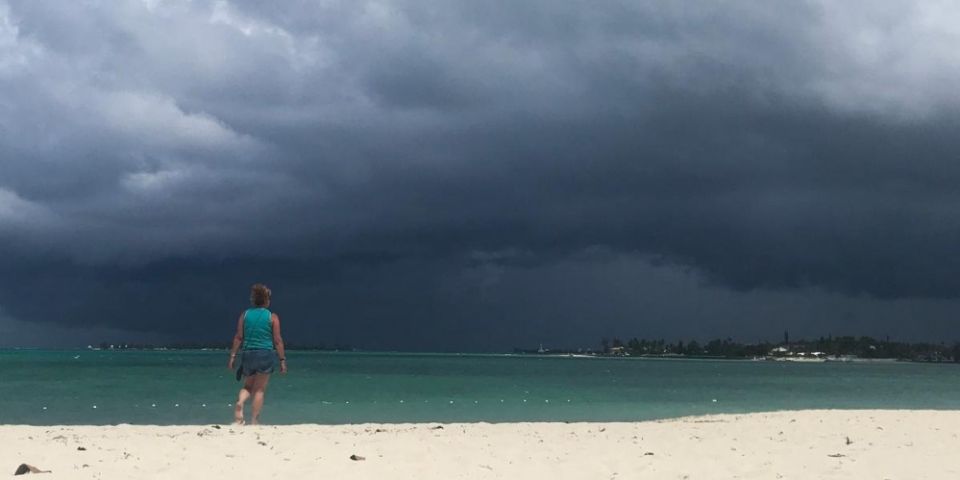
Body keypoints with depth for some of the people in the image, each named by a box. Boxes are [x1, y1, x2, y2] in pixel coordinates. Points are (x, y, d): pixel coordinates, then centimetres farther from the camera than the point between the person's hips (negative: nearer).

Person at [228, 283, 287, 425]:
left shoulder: (245, 315, 5)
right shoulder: (272, 317, -2)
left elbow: (238, 337, 2)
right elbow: (277, 340, -4)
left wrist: (232, 357, 6)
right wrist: (282, 360, 1)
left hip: (247, 354, 2)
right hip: (265, 354, -2)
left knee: (248, 386, 18)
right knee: (259, 390, 5)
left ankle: (240, 402, -12)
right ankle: (254, 421, 2)